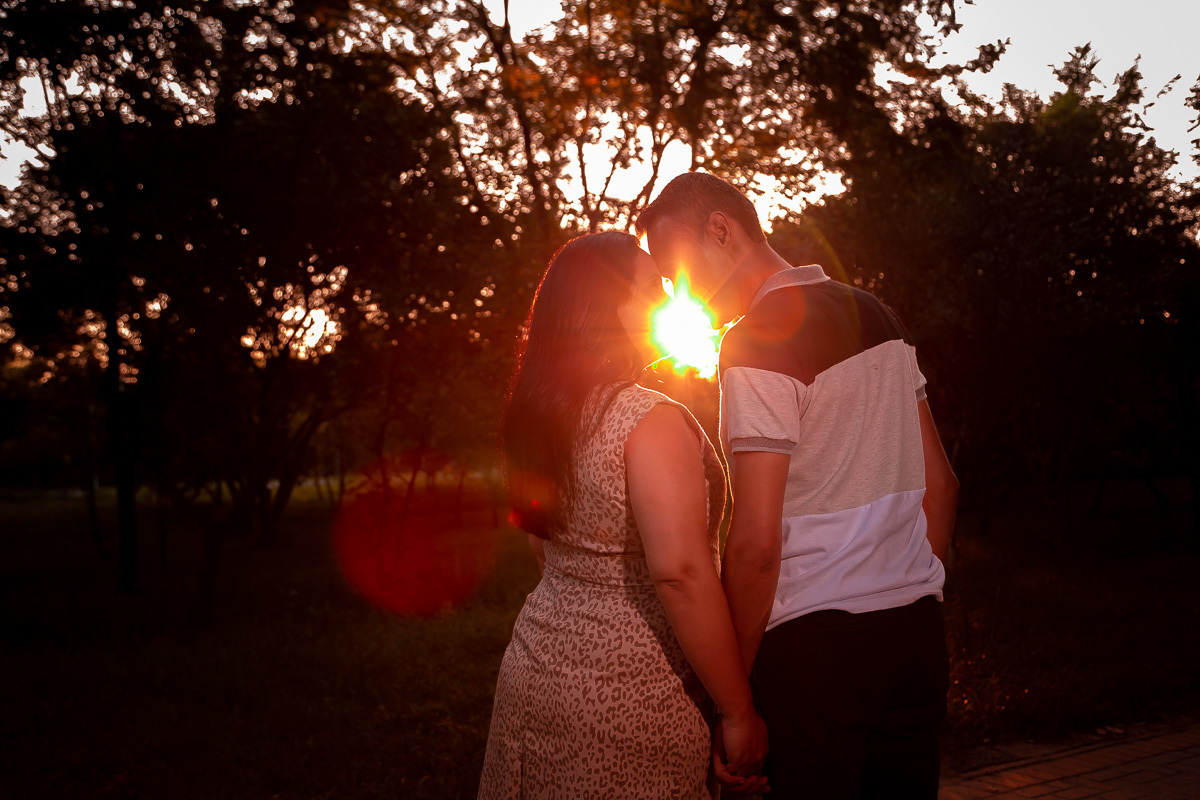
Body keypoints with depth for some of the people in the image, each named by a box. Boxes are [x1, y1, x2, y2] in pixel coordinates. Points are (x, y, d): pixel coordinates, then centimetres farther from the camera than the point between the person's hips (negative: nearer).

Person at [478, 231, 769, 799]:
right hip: (627, 703, -8)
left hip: (537, 665, 8)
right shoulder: (651, 420, -19)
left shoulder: (538, 417, 7)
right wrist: (739, 713, -21)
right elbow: (680, 571, -27)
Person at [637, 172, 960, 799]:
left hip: (815, 644, -7)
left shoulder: (757, 342, -14)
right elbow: (938, 483, 14)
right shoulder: (877, 316, 10)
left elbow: (755, 545, -18)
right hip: (918, 630, 8)